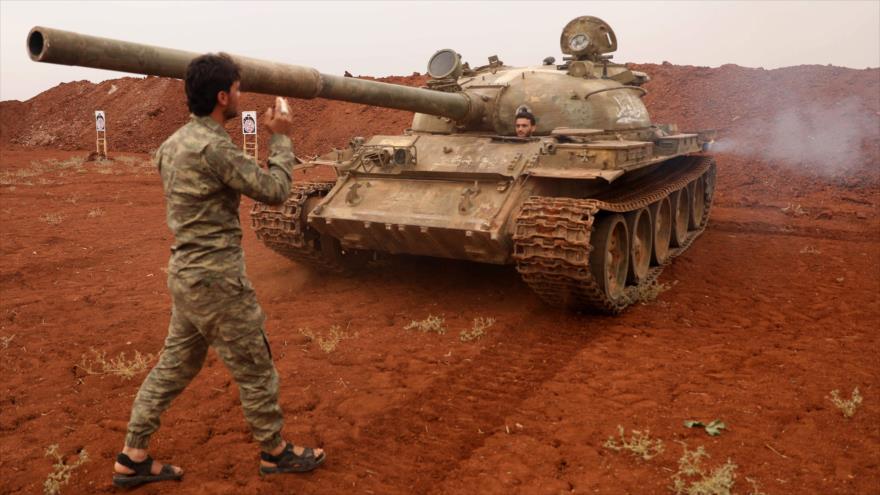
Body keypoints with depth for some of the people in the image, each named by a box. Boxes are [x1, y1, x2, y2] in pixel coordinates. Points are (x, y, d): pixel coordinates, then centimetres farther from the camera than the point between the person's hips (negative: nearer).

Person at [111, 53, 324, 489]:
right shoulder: (213, 146, -21)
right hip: (216, 278, -9)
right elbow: (275, 190, -16)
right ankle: (275, 452, 26)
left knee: (174, 366, 18)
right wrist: (281, 138, -5)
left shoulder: (174, 143, 9)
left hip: (185, 273, 9)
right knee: (255, 370, 8)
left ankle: (132, 458, 26)